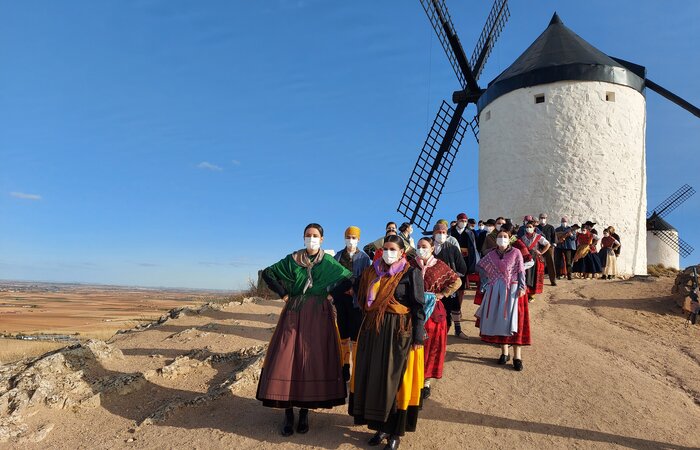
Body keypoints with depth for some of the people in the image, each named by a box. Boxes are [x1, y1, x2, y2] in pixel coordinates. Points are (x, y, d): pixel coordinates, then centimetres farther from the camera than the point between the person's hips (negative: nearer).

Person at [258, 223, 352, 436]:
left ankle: (305, 412, 11)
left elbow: (349, 279, 7)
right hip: (294, 314, 1)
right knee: (287, 358, -4)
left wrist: (331, 294, -2)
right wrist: (283, 294, 1)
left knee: (313, 360, -1)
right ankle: (288, 414, 4)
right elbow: (267, 273, 8)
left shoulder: (329, 262, 4)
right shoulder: (292, 259, 5)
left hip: (318, 316, 0)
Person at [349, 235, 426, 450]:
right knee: (373, 378, 7)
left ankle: (395, 431, 14)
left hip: (399, 332, -5)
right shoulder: (372, 272, 10)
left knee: (395, 380, 0)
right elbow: (363, 301, 16)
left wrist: (418, 336, -11)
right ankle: (381, 426, 21)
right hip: (373, 331, 5)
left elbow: (419, 307, -7)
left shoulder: (411, 273, -5)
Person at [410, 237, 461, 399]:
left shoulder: (440, 266, -1)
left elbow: (457, 281, 4)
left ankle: (426, 382, 16)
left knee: (431, 346, 5)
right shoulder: (412, 264, 2)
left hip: (433, 312, 0)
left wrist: (443, 294, -3)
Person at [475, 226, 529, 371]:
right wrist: (485, 282, 9)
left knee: (514, 321, -5)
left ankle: (517, 356, -2)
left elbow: (521, 272, -4)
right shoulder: (491, 255, 7)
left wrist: (522, 287, -13)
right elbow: (480, 266, 17)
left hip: (512, 290, -3)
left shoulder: (516, 253, -2)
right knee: (499, 321, 6)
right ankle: (504, 352, 18)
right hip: (496, 291, 4)